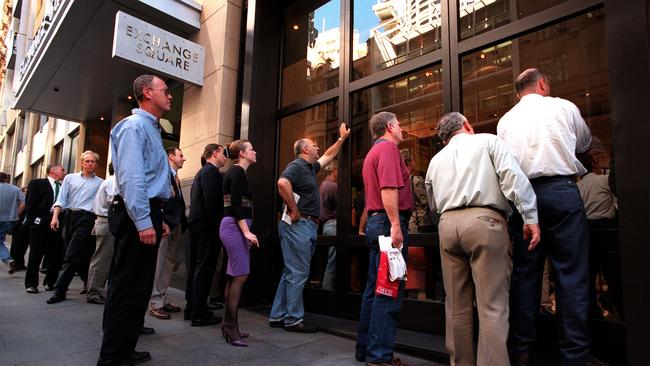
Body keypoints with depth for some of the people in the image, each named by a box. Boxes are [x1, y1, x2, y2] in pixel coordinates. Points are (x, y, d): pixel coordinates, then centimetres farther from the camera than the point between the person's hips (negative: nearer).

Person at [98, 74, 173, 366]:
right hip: (137, 216, -10)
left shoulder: (151, 129, 22)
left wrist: (158, 218, 20)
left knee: (137, 287, 15)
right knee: (128, 288, -5)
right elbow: (130, 177, -20)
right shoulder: (134, 125, -9)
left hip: (147, 215, 10)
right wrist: (144, 222, -23)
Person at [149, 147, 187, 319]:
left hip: (176, 225, 9)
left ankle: (163, 299, 20)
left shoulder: (175, 177, 19)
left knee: (169, 263, 12)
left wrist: (182, 223, 6)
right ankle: (155, 303, 2)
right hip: (164, 223, -9)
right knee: (159, 263, -5)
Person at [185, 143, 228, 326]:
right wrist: (215, 225, -17)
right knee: (204, 269, -5)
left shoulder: (201, 172, 18)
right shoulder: (211, 171, -10)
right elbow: (211, 200, -21)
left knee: (195, 267, 13)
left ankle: (192, 309, 22)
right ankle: (199, 313, 1)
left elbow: (197, 199, 17)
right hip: (207, 227, -10)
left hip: (196, 224, 10)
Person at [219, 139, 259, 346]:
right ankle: (232, 326, -4)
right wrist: (247, 232, -23)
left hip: (233, 226, 10)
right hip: (234, 227, -10)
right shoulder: (238, 172, -9)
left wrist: (245, 231, 22)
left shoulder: (236, 172, 19)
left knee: (234, 276, 10)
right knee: (240, 275, -9)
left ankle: (228, 323, 16)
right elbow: (236, 204, -19)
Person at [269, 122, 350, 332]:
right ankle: (293, 320, 5)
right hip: (299, 225, -10)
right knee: (298, 273, -5)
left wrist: (342, 138, 41)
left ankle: (277, 317, 20)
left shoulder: (310, 168, 21)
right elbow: (283, 183, -29)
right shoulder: (297, 166, -9)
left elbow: (328, 156, 37)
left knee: (291, 273, 12)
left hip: (308, 226, 10)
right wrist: (294, 210, -22)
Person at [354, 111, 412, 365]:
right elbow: (389, 189, -20)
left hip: (375, 221, 10)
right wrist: (395, 225, -23)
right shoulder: (388, 148, -7)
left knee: (375, 288, 12)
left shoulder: (373, 152, 23)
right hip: (389, 222, -10)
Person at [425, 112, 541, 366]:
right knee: (492, 305, -3)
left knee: (457, 306, 10)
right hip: (484, 221, -4)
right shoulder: (488, 141, 9)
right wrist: (530, 217, -8)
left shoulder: (436, 160, 21)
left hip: (447, 224, 4)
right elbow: (513, 176, -6)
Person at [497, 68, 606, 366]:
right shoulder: (563, 107, 7)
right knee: (571, 273, 1)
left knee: (525, 273, 6)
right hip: (560, 190, -3)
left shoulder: (505, 121, 13)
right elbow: (584, 144, 23)